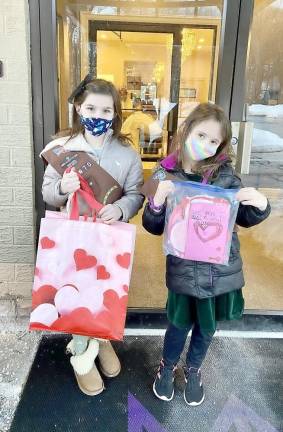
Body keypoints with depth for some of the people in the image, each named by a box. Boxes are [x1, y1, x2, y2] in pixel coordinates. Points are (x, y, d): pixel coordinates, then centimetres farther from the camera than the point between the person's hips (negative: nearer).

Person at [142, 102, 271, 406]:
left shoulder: (225, 173, -5)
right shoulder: (165, 175, -7)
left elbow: (244, 219, 4)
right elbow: (154, 227, -3)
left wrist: (260, 205, -17)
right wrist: (157, 203, -22)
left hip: (222, 269, 2)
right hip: (184, 270, -2)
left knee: (207, 327, 20)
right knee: (180, 324, 14)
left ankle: (193, 370, 50)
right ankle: (167, 367, 47)